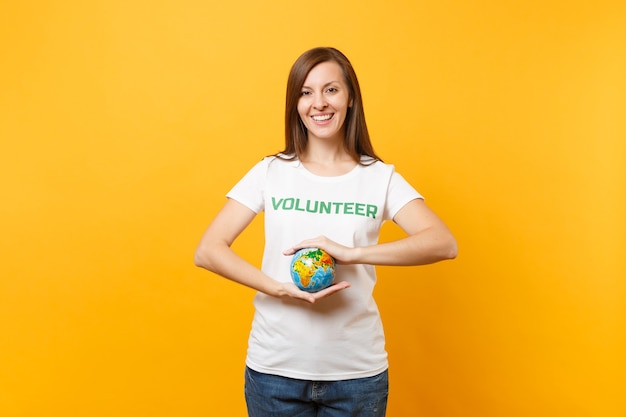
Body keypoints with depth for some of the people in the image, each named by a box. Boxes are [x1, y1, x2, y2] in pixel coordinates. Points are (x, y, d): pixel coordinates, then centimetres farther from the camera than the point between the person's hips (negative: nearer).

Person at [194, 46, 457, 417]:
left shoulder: (380, 177, -2)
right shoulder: (270, 172, -1)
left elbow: (444, 243, -15)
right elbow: (208, 251, -7)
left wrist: (351, 253, -26)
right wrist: (280, 289, -21)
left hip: (358, 372, 0)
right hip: (275, 370, 1)